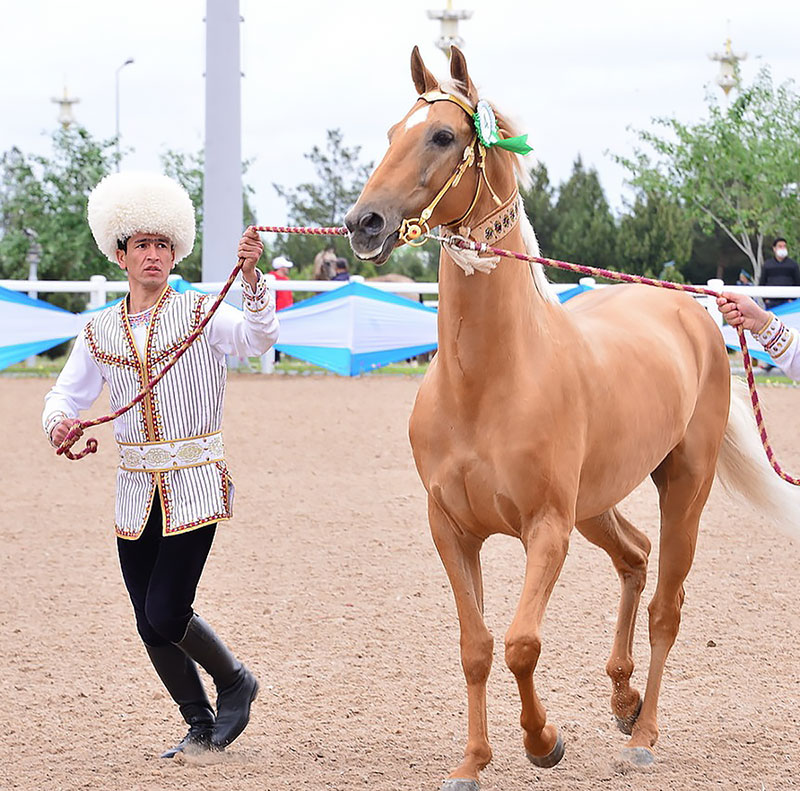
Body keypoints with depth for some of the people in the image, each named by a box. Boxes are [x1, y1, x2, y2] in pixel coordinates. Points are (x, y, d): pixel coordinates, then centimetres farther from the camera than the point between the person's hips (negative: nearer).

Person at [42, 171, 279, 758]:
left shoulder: (201, 314, -3)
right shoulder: (100, 333, 8)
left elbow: (256, 338, -20)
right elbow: (68, 394, 8)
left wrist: (251, 276, -37)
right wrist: (60, 422, -16)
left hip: (195, 484, -4)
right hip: (136, 490, 4)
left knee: (164, 616, -10)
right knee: (151, 626, 5)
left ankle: (235, 682, 18)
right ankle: (201, 727, 23)